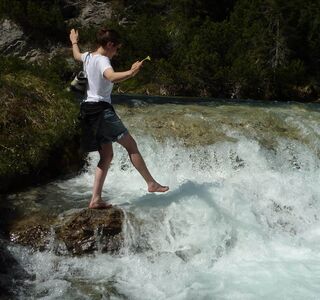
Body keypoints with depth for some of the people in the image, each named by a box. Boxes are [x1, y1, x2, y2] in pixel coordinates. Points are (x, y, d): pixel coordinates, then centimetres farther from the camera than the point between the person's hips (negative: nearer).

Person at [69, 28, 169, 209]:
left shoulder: (88, 57, 13)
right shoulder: (102, 60, -14)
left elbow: (77, 55, 39)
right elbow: (112, 77, -37)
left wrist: (74, 42, 59)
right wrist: (131, 73, -54)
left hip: (89, 109, 9)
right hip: (102, 109, -9)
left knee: (107, 155, 9)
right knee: (131, 145, -2)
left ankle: (96, 199, 4)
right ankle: (152, 183, 3)